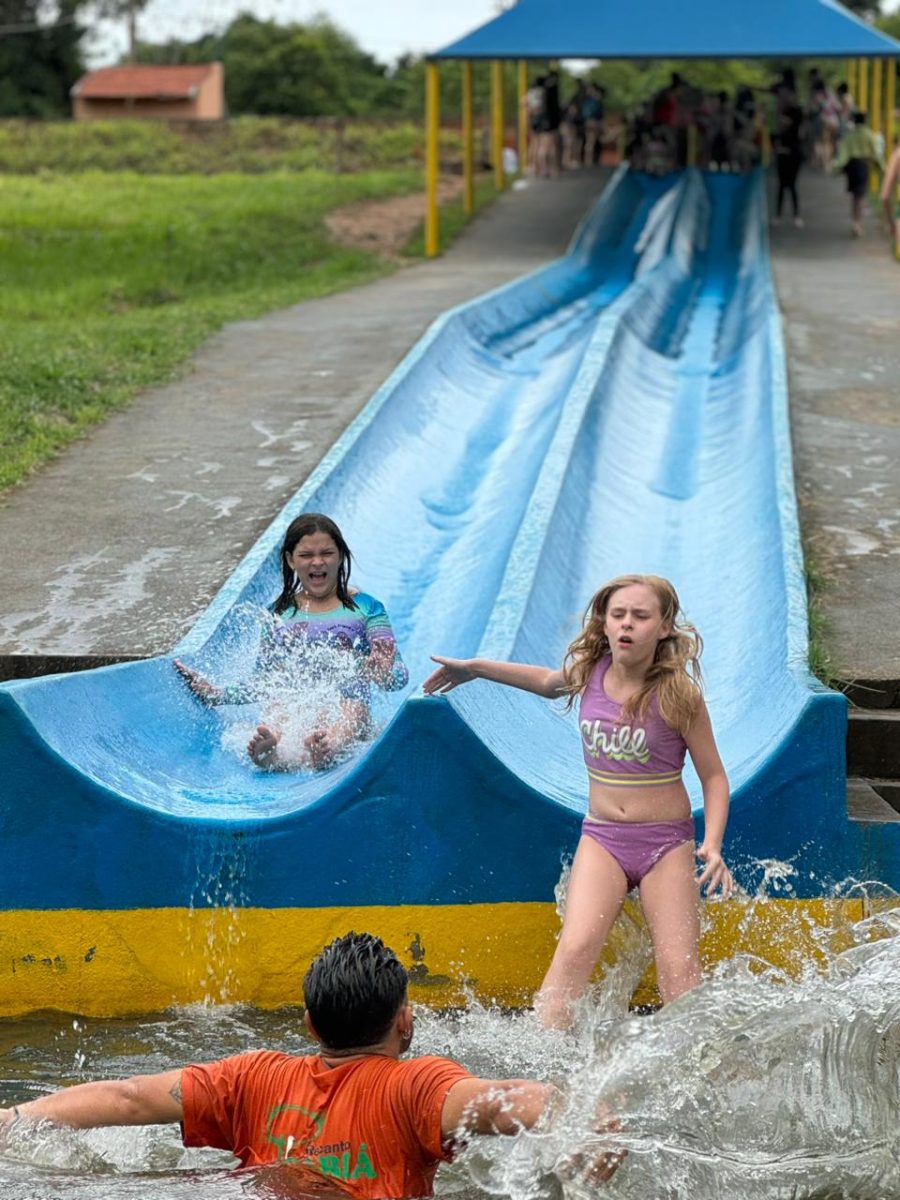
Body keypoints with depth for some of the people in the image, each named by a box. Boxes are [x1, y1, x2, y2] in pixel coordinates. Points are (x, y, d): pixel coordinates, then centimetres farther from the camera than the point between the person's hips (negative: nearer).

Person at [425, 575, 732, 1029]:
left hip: (666, 841, -2)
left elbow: (714, 777, -6)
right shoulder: (589, 672, -2)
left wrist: (713, 845, -20)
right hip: (601, 837, 2)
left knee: (679, 971, -6)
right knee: (575, 948, -17)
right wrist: (475, 667, 26)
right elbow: (550, 682, 24)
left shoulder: (677, 694, -13)